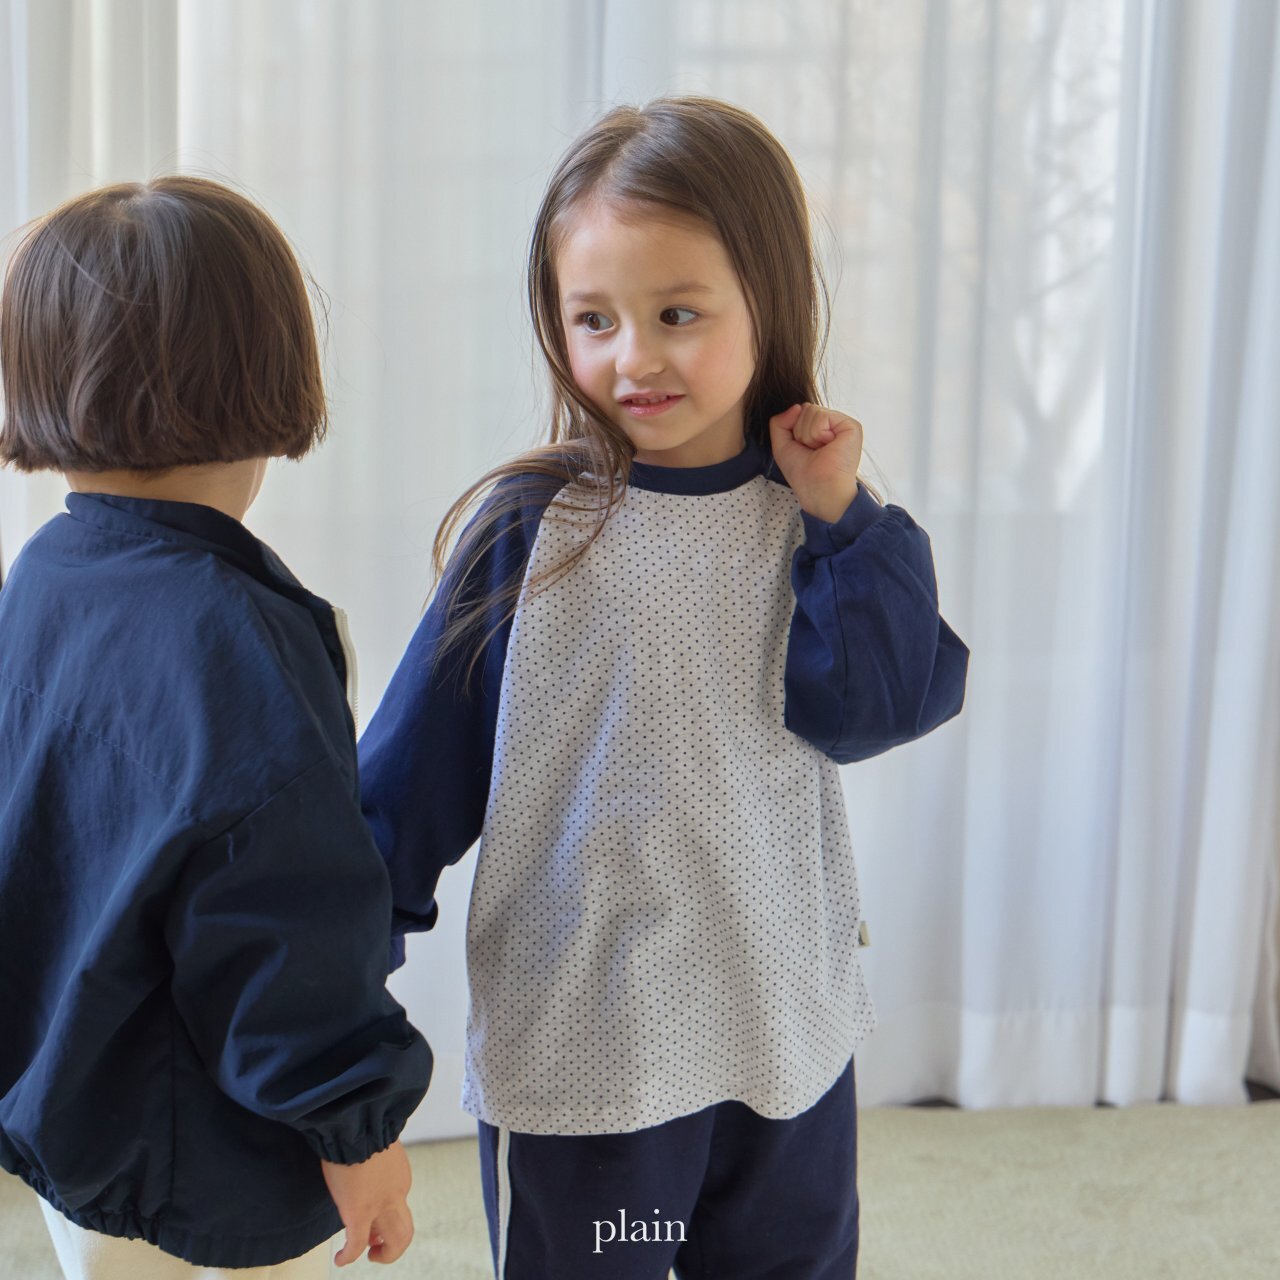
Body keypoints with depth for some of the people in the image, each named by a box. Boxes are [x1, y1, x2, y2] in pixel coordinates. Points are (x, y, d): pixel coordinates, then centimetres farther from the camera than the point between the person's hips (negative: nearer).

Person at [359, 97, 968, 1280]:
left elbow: (869, 712, -13)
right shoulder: (531, 526, -11)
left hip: (790, 1030, 3)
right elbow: (418, 759, -4)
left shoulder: (810, 517, -2)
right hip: (576, 1039, -3)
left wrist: (844, 516, -17)